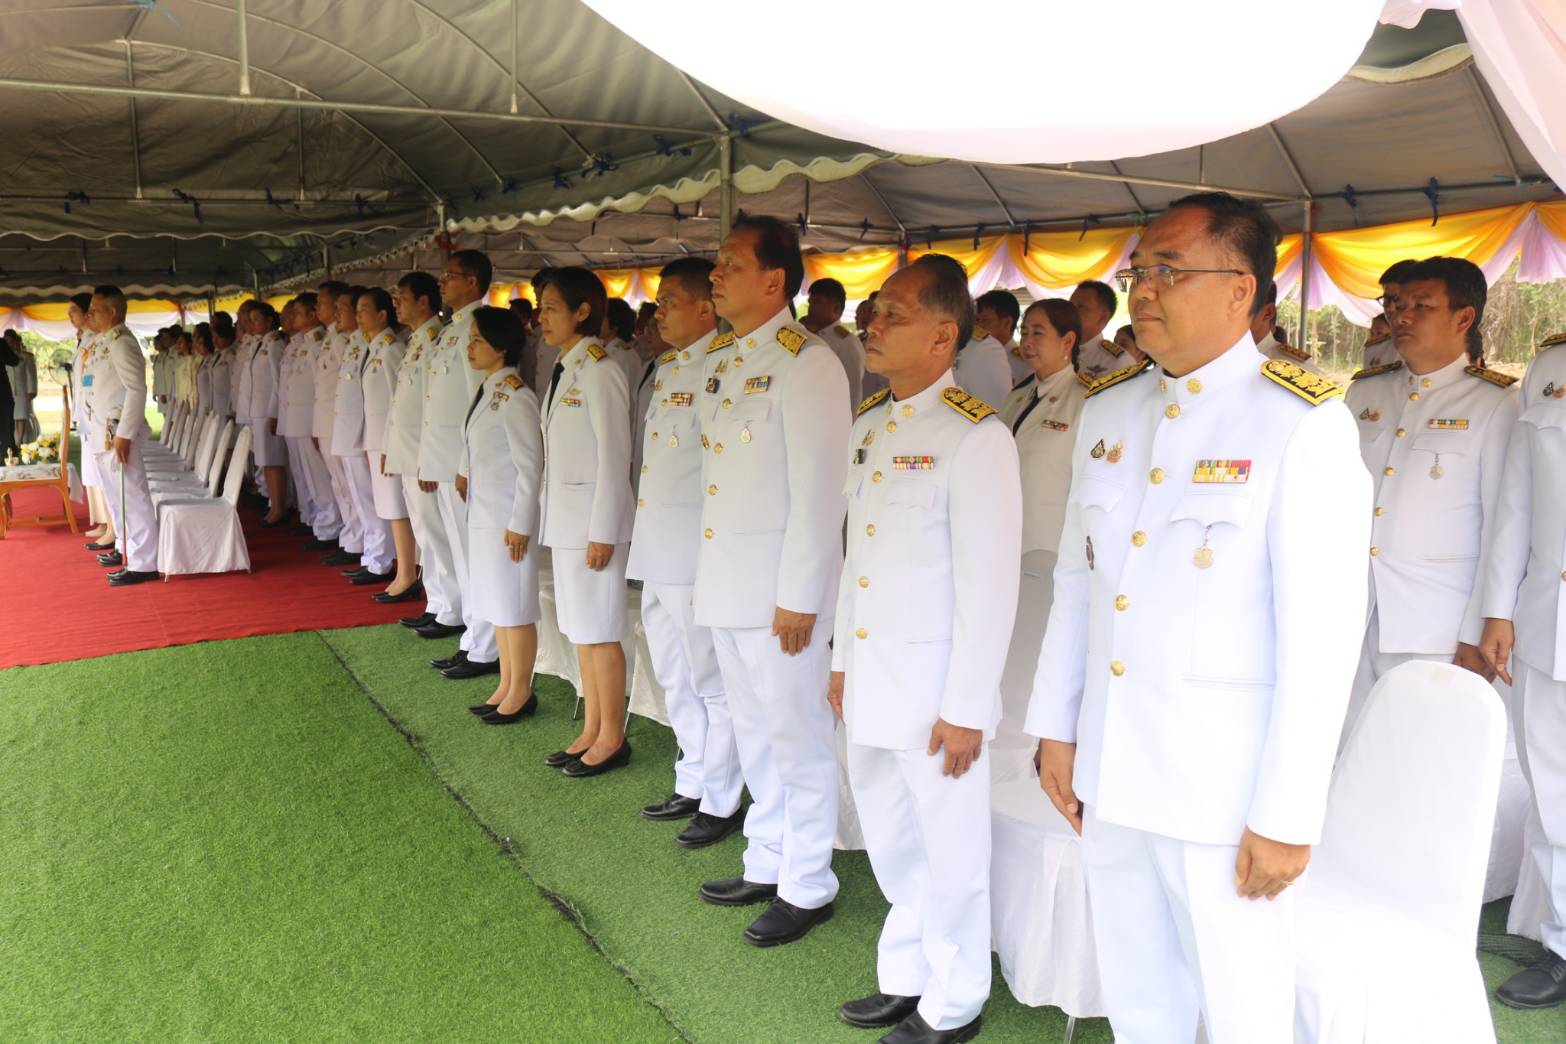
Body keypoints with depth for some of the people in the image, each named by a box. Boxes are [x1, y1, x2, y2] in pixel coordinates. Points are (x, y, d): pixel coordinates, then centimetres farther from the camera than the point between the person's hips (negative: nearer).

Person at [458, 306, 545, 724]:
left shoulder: (515, 397, -17)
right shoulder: (487, 391, 9)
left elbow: (530, 466, -18)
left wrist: (520, 524, -17)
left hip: (508, 519, -9)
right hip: (483, 514, 9)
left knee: (515, 607, 2)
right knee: (496, 605, 16)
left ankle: (521, 691, 15)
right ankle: (506, 686, 27)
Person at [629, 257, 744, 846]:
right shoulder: (665, 370, 15)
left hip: (698, 558, -10)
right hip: (657, 554, 10)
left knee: (712, 685, 3)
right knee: (676, 681, 19)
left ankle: (721, 803, 18)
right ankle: (691, 786, 34)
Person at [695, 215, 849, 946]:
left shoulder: (805, 364, -15)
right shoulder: (721, 359, 11)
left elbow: (818, 490, -18)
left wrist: (798, 597, -18)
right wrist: (706, 575, 14)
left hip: (779, 590, -8)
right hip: (726, 584, 9)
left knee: (797, 737, 5)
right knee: (753, 733, 19)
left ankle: (806, 886, 20)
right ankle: (766, 864, 34)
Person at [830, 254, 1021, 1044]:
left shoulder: (975, 438, -16)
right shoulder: (867, 427, 8)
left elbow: (991, 585, -16)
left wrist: (965, 708, -15)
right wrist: (842, 658, 15)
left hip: (934, 683, -7)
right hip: (870, 678, 7)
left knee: (949, 851, 9)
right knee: (890, 842, 21)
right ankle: (905, 976, 40)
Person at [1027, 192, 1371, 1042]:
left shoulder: (1304, 424, -13)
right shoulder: (1106, 410, 6)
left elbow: (1323, 633, -14)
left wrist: (1288, 814, -14)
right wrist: (1055, 727, 11)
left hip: (1225, 779, -5)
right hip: (1110, 768, 5)